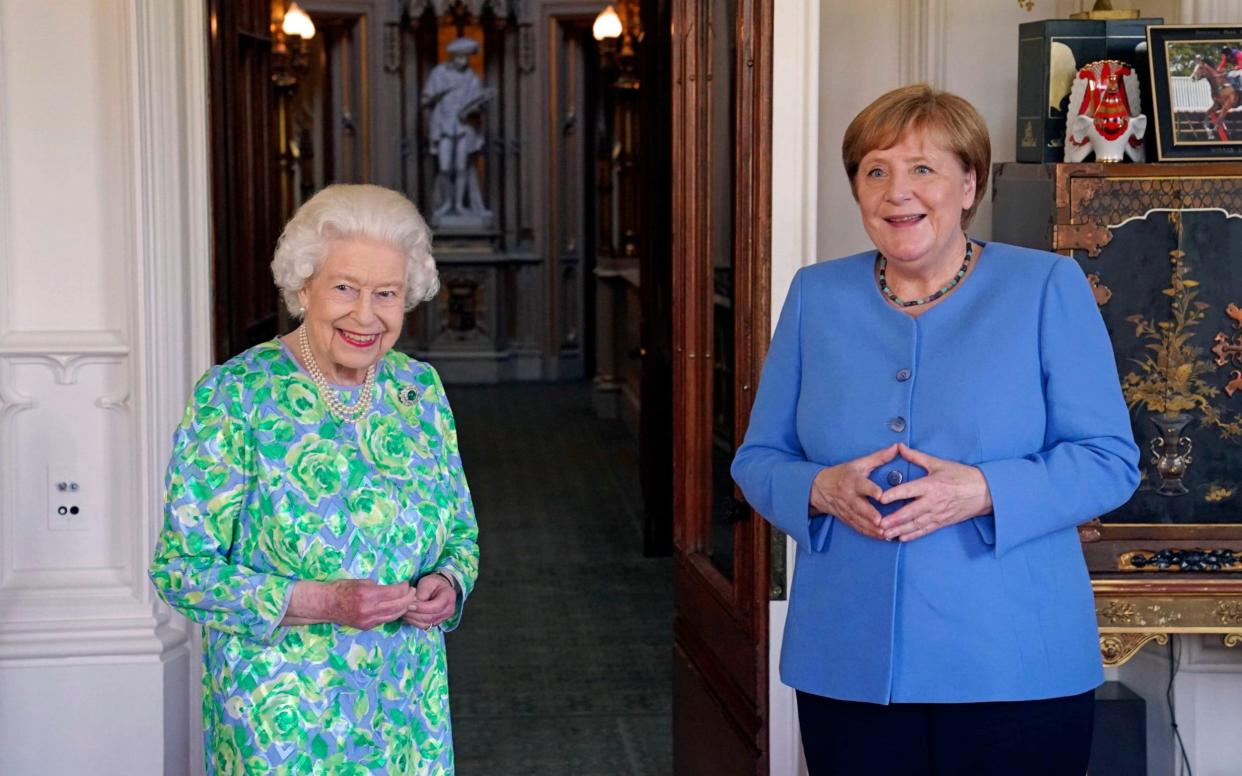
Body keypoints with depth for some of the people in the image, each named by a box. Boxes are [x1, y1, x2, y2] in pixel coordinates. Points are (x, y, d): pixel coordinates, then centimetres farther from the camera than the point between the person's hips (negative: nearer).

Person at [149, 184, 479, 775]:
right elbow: (182, 569, -14)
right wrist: (324, 603, -24)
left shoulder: (420, 388, 3)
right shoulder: (234, 398, -12)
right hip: (279, 717, -4)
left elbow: (462, 535, 13)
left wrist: (448, 585, -10)